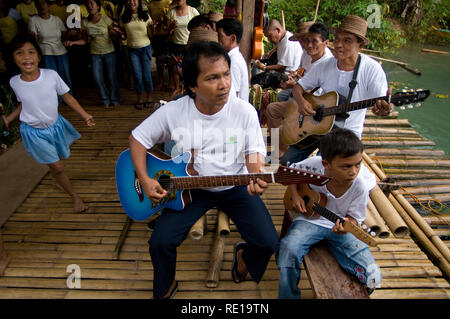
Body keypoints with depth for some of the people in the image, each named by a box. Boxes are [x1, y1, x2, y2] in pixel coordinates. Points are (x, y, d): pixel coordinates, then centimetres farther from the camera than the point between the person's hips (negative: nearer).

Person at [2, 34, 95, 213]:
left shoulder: (51, 75, -18)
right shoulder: (14, 82, -13)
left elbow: (67, 98, -8)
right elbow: (23, 104, 6)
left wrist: (85, 116, -15)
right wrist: (8, 119, -1)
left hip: (55, 125, 1)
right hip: (34, 132, -1)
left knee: (59, 158, 22)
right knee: (57, 167, 2)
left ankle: (57, 181, 55)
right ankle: (74, 196, 21)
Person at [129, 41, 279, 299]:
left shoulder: (245, 111, -12)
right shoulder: (173, 112, -11)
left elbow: (254, 152, -4)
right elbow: (138, 137, 0)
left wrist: (257, 176, -27)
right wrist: (145, 179, -12)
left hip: (235, 187, 0)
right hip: (188, 188, 1)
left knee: (268, 243, -13)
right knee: (161, 242, -16)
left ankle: (243, 256, 27)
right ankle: (166, 289, 20)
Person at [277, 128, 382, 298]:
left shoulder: (360, 186, -18)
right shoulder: (314, 164, -20)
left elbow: (354, 217, -4)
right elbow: (290, 171, 3)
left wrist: (346, 226, -28)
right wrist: (295, 195, -11)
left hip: (340, 226, 1)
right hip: (310, 219, -1)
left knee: (373, 277, -15)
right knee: (288, 249, -31)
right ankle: (289, 295, -6)